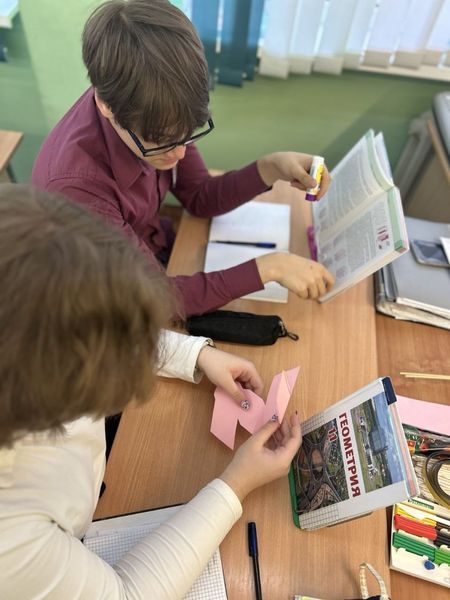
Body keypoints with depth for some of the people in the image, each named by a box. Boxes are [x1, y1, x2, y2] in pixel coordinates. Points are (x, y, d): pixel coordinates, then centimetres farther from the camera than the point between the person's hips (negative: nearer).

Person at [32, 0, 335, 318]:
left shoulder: (153, 115, -19)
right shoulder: (77, 186, -35)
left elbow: (200, 197, -4)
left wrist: (271, 168, -19)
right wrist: (268, 266, -30)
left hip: (156, 248, 5)